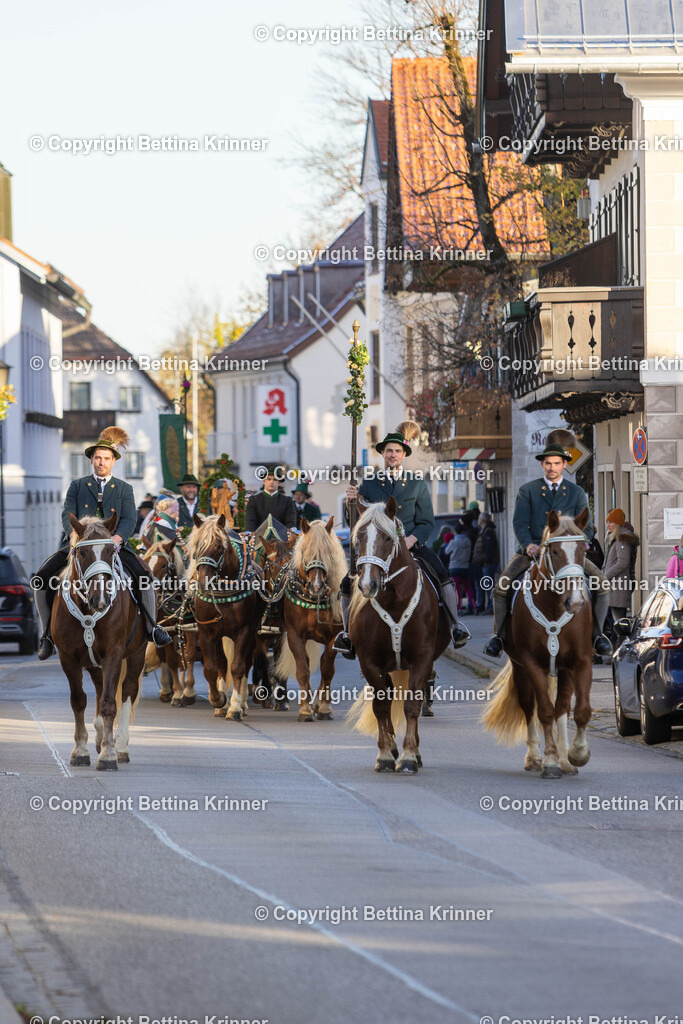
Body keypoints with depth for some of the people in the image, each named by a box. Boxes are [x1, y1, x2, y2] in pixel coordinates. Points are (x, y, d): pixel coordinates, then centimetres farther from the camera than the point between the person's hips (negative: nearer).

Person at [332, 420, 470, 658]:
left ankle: (456, 626, -16)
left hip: (411, 545, -1)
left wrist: (409, 540, -18)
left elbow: (427, 523, 1)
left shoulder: (418, 485, 4)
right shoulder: (369, 485, 5)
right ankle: (347, 633, 5)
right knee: (348, 583, -12)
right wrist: (351, 501, -18)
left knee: (443, 577, -24)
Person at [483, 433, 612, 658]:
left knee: (602, 586, -16)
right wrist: (528, 545, -21)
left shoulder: (577, 493, 10)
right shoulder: (527, 491, 7)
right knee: (502, 585, -22)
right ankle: (500, 635, -9)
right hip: (534, 550, -1)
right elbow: (519, 523, -2)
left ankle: (597, 634, -3)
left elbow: (587, 527, 6)